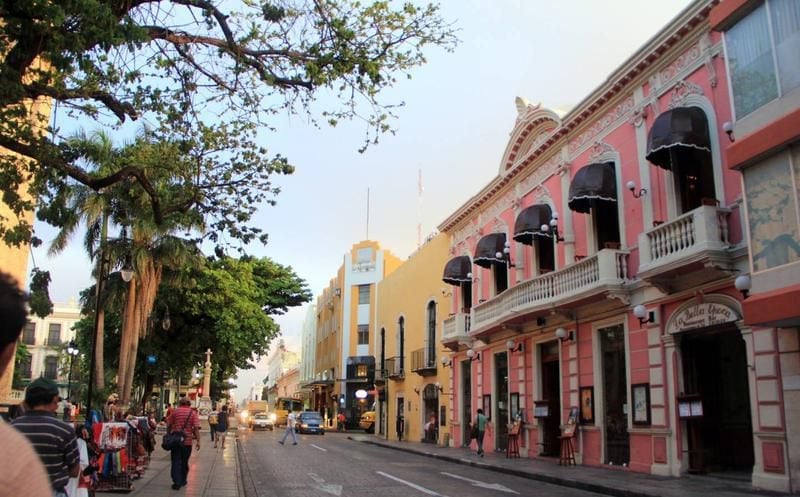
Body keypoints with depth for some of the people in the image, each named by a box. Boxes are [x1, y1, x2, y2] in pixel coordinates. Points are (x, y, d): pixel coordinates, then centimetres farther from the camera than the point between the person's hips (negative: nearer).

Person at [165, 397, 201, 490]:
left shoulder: (175, 412, 0)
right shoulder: (193, 413, -3)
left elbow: (169, 425, 6)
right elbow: (196, 428, -10)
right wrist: (198, 441, -8)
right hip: (187, 441, 0)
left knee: (176, 461, 3)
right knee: (184, 461, 15)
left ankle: (177, 482, -6)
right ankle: (183, 480, 26)